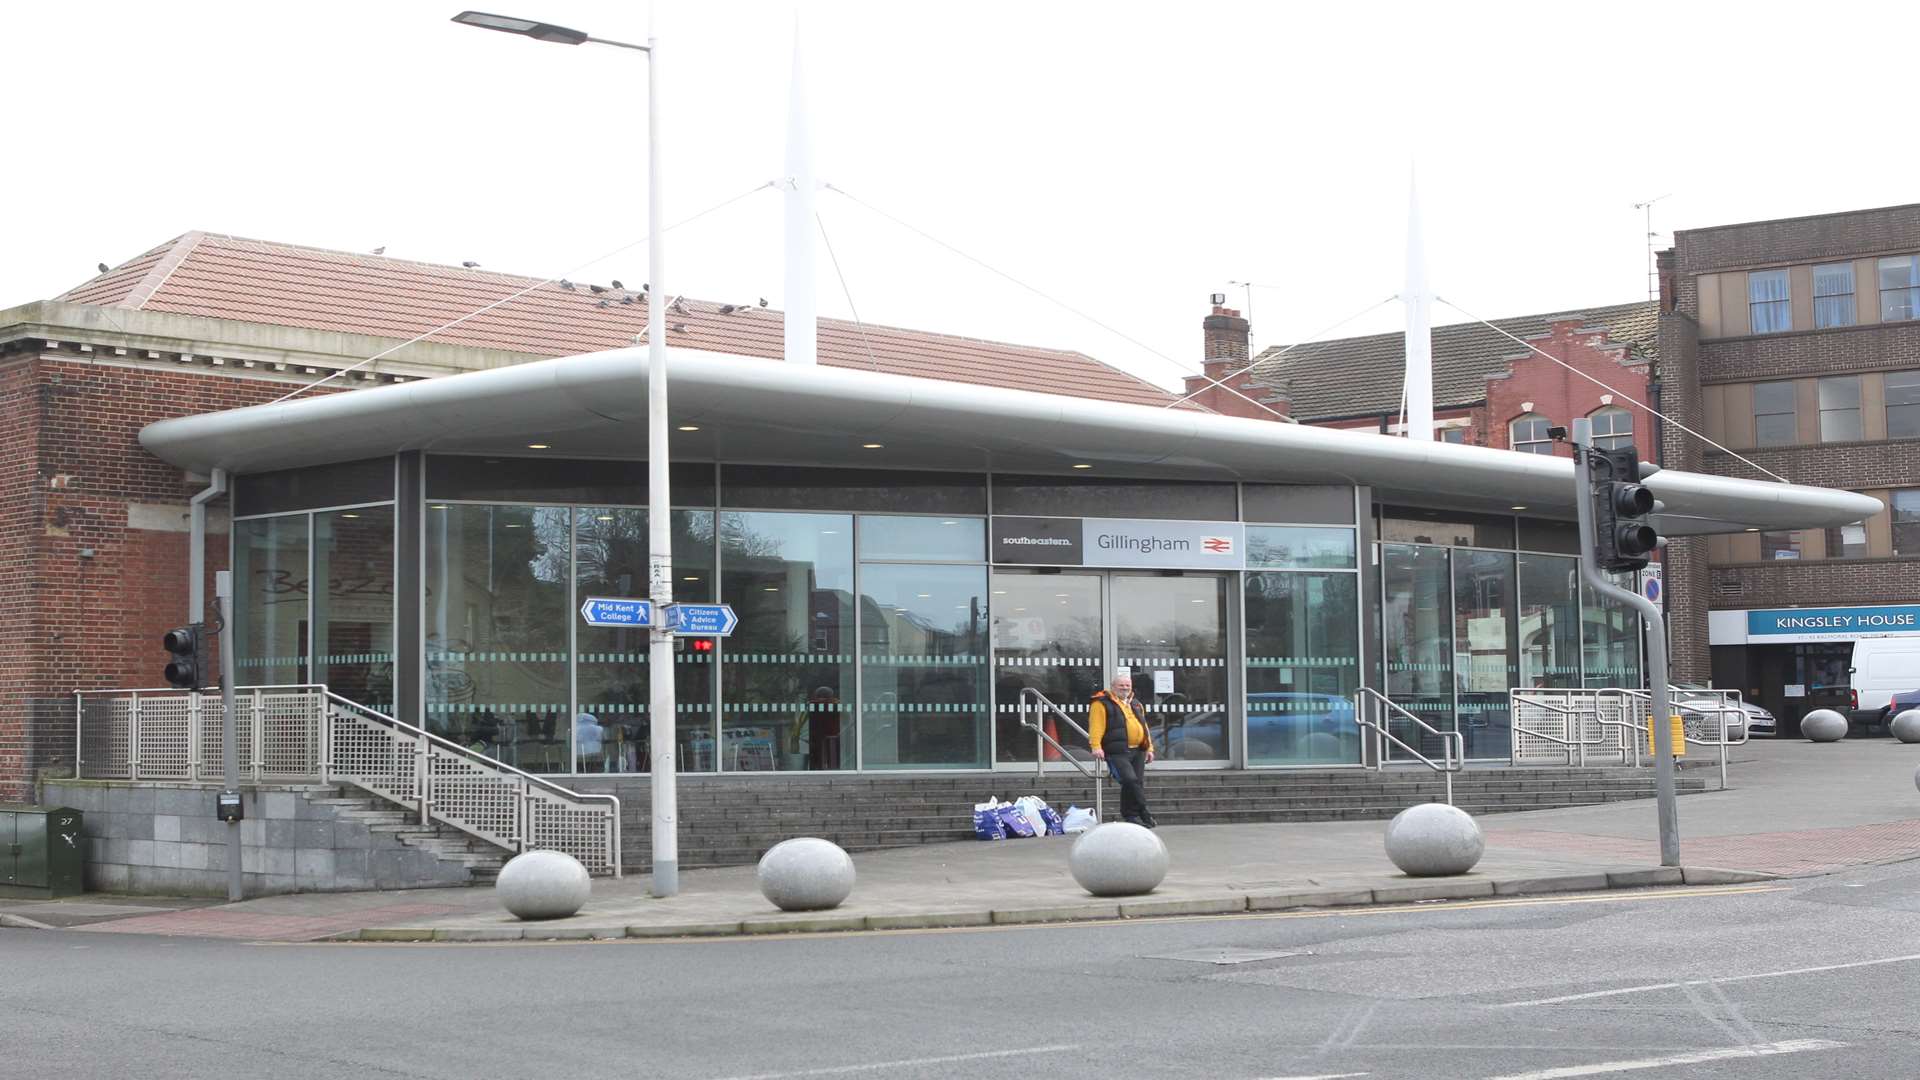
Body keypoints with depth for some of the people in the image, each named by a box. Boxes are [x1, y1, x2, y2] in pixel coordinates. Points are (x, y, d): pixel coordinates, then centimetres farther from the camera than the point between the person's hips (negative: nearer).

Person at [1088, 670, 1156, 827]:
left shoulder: (1135, 703, 21)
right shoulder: (1102, 703, -3)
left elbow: (1143, 726, 25)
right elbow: (1096, 726, -13)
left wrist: (1149, 748, 19)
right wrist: (1096, 746, -25)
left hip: (1138, 751, 7)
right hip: (1117, 753, -7)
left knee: (1138, 783, 5)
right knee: (1130, 780, -19)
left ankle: (1131, 815, 15)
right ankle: (1144, 813, -13)